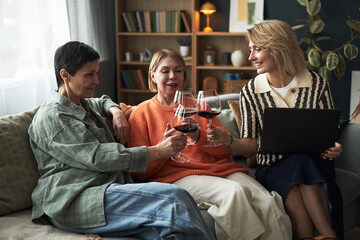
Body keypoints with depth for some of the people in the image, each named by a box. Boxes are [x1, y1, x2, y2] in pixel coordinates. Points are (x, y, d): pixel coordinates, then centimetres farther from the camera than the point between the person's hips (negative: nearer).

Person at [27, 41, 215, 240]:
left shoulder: (83, 105, 26)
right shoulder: (51, 117, -3)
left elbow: (102, 102, 52)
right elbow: (96, 158, -13)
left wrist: (115, 111, 25)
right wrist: (158, 151, -14)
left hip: (109, 189, 8)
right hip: (74, 202, -8)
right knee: (174, 198, -30)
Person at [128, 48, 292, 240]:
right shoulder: (142, 113, 11)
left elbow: (225, 148, 13)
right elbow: (139, 172, 5)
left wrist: (199, 137, -7)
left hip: (220, 168, 4)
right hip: (178, 176, -4)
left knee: (269, 203, -25)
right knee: (233, 192, -34)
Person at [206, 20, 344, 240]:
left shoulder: (317, 84, 3)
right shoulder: (250, 91, 4)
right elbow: (251, 143, 5)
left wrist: (334, 148, -11)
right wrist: (227, 140, -14)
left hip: (313, 164, 0)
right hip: (273, 168, 0)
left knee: (300, 163, -36)